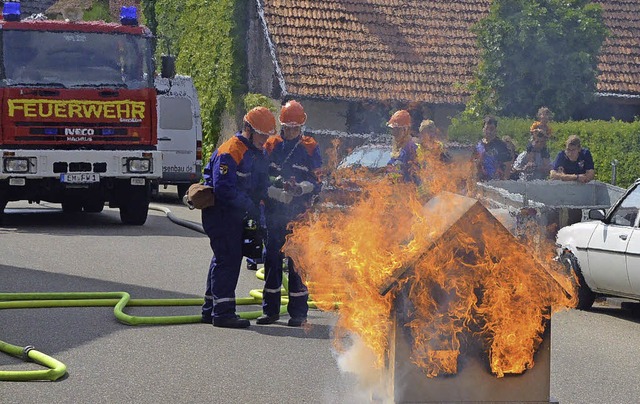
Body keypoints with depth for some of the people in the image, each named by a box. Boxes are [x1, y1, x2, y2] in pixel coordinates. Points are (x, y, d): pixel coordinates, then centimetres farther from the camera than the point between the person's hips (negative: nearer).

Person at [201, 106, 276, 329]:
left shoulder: (257, 153, 13)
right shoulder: (230, 152, -19)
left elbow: (261, 184, 19)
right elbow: (224, 188, -26)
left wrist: (259, 203, 1)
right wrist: (250, 206, -23)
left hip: (235, 214, 10)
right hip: (220, 212, -10)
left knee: (224, 259, 15)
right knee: (228, 259, -12)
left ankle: (211, 309, 25)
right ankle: (222, 312, -11)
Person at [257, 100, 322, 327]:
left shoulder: (310, 148, 5)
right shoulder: (271, 145, 9)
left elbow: (317, 181, 1)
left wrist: (300, 188, -19)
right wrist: (278, 192, -13)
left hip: (299, 214, -2)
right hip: (274, 212, 2)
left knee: (297, 261, -2)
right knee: (272, 259, 4)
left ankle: (298, 312, 4)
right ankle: (270, 310, 13)